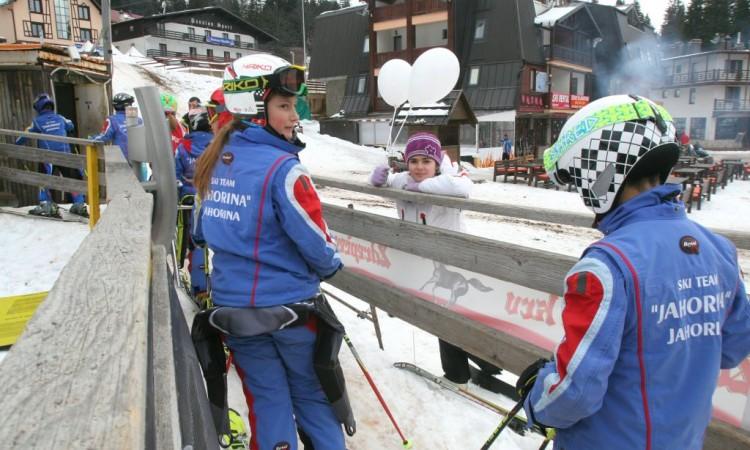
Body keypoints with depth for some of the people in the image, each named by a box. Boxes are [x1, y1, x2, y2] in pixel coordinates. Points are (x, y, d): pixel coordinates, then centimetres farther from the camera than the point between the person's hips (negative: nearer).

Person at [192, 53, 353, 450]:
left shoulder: (216, 160, 1)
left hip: (232, 303, 6)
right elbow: (315, 242, -19)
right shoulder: (282, 167, -21)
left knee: (265, 399, 18)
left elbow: (204, 230, 11)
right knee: (312, 397, 16)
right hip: (288, 306, -5)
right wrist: (331, 265, 2)